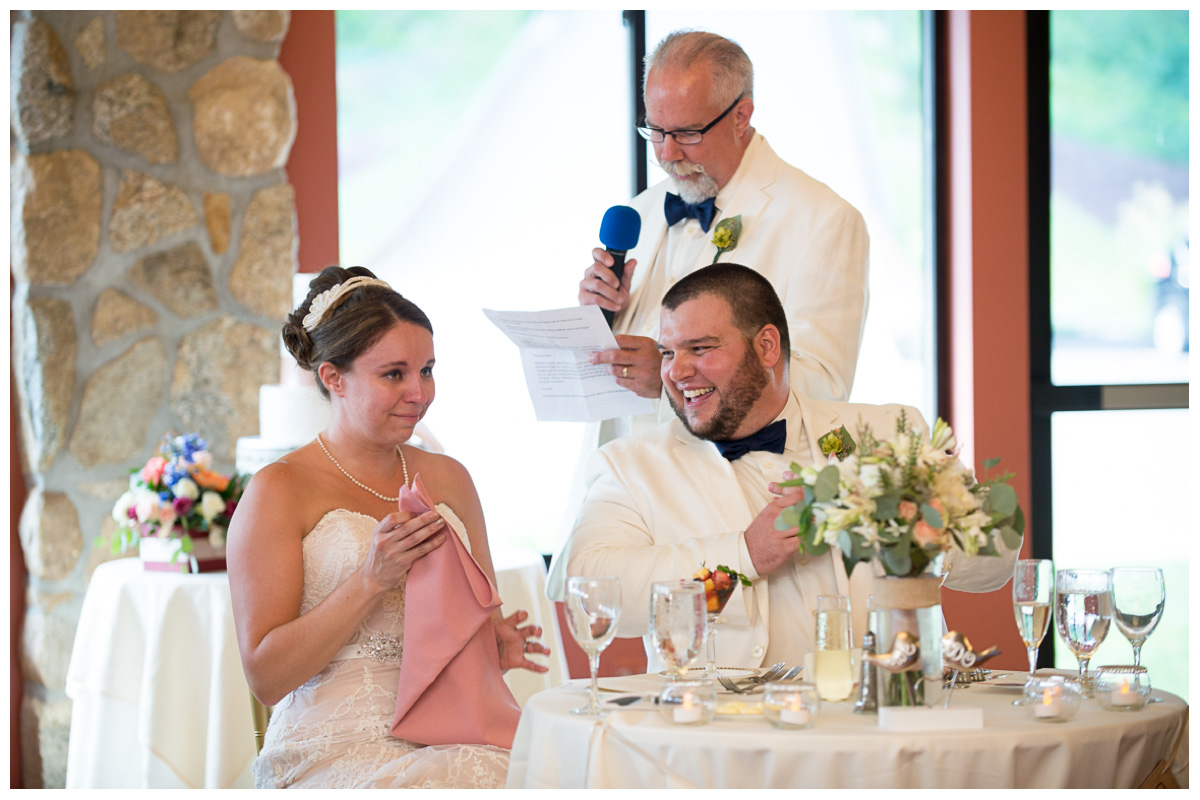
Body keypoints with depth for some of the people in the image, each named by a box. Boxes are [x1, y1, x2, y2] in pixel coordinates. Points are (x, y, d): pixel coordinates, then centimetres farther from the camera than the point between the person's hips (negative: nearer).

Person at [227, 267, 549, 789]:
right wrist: (372, 580, -16)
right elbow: (265, 677, -6)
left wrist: (495, 645, -1)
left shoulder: (448, 479, 16)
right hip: (338, 750, -5)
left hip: (451, 741, 5)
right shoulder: (279, 490, -1)